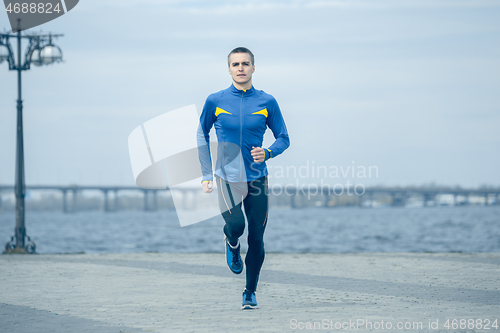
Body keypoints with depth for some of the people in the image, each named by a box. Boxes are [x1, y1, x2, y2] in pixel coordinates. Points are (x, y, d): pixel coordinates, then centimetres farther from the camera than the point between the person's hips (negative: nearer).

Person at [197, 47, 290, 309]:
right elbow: (202, 134, 13)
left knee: (256, 238, 1)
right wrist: (206, 174, 8)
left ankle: (250, 292, 18)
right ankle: (231, 246, 13)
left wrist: (267, 153, -13)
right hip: (227, 176, -1)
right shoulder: (215, 101, 0)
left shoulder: (267, 102, 1)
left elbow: (283, 138, 8)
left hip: (257, 177, 1)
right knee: (236, 224, -24)